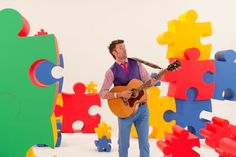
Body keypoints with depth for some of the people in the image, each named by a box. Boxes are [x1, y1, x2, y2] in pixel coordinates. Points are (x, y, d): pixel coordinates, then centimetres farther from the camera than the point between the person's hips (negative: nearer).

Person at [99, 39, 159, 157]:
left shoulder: (136, 64, 5)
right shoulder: (112, 71, -5)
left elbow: (149, 82, 3)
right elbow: (102, 94, -11)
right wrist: (120, 94, -22)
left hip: (142, 108, 2)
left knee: (144, 142, 8)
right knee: (123, 144, 9)